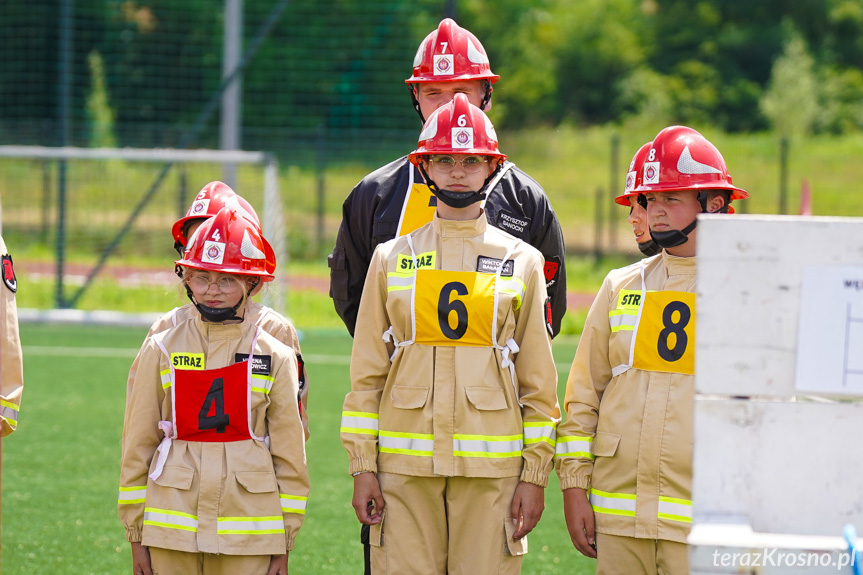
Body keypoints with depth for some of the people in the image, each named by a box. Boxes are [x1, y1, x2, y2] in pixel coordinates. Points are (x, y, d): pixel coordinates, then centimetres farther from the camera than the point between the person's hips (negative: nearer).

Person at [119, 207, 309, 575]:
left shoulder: (275, 358, 3)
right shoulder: (162, 351, 4)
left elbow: (289, 452, 6)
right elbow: (137, 443, 7)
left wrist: (283, 544, 4)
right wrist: (136, 535, 5)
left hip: (249, 534, -1)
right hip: (174, 528, 1)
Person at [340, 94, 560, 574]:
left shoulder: (522, 261, 8)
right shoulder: (392, 258, 9)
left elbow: (539, 381, 7)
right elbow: (367, 375, 8)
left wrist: (535, 475, 0)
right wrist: (363, 467, 0)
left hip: (492, 463, -1)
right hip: (404, 463, 1)